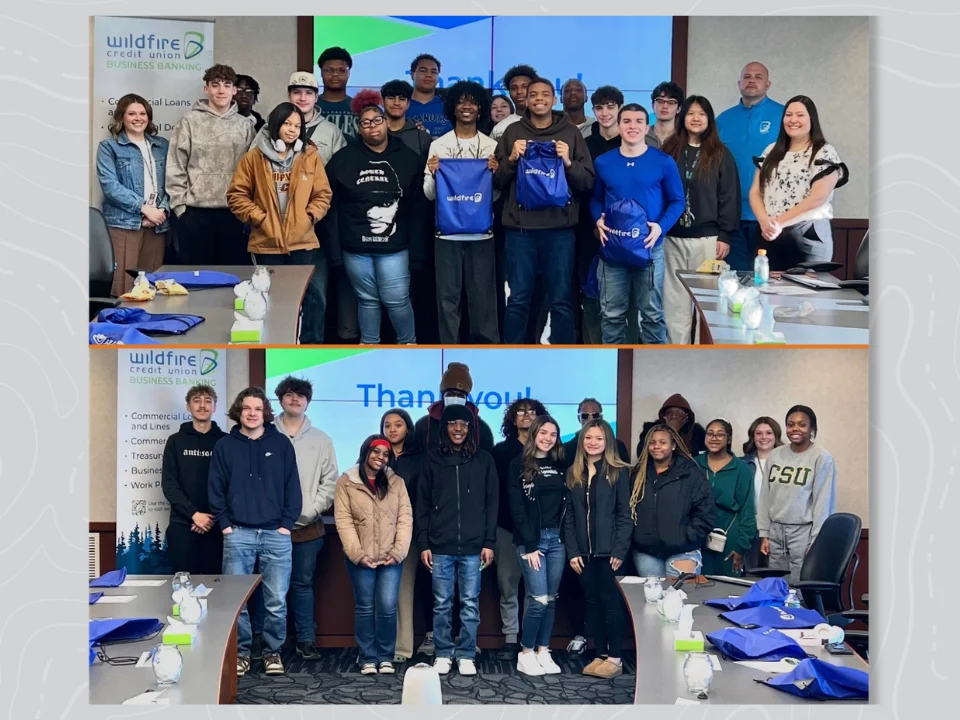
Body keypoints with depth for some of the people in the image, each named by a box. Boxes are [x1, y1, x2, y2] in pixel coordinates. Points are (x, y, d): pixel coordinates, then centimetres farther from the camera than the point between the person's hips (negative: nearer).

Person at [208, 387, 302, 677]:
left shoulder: (281, 444, 5)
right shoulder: (225, 445, 5)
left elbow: (292, 487, 4)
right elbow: (216, 489, 5)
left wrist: (287, 524, -3)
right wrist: (224, 524, -3)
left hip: (276, 534, 0)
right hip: (238, 534, 0)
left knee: (276, 601, 2)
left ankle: (272, 652, 16)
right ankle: (241, 652, 15)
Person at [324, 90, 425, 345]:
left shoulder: (407, 157, 3)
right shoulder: (343, 158, 3)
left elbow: (417, 203, 2)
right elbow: (331, 201, 2)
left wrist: (415, 242, -3)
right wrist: (334, 243, -2)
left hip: (394, 245, -1)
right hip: (355, 245, 1)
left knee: (397, 300, -2)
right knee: (367, 300, 10)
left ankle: (408, 343, 20)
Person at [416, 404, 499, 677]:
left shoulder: (483, 460, 6)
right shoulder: (433, 460, 7)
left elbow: (491, 505, 5)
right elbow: (422, 505, 6)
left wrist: (489, 542, -1)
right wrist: (423, 543, 0)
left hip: (472, 547, 0)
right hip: (440, 546, 0)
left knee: (470, 604, 3)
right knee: (442, 603, 5)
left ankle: (466, 655, 11)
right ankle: (444, 654, 15)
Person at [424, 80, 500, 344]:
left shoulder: (491, 146, 6)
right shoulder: (438, 145, 3)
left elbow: (495, 196, 6)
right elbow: (430, 194, 3)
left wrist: (494, 174, -13)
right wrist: (433, 175, -17)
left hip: (481, 232, 1)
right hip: (447, 232, -1)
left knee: (483, 295, 4)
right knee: (448, 295, 3)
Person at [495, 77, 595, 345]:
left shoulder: (571, 133, 7)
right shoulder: (513, 132, 9)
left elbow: (588, 182, 4)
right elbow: (497, 181, 7)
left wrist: (568, 163, -13)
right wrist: (512, 159, -10)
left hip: (559, 229, 0)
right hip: (520, 227, 0)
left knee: (561, 301, 3)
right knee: (518, 300, 4)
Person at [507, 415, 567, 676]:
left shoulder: (560, 466, 12)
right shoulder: (519, 465, -2)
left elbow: (566, 504, 11)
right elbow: (517, 509, -6)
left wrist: (567, 537, -1)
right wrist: (529, 546, -11)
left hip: (557, 539, 5)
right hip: (531, 540, -5)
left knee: (551, 599, 6)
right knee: (539, 599, -9)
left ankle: (543, 652, 14)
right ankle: (526, 654, 4)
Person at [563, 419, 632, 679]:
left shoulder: (618, 472, -2)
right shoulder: (573, 473, 10)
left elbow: (625, 515, -5)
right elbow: (569, 516, 8)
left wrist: (619, 550, -13)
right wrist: (572, 551, -1)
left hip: (608, 550, -4)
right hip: (584, 550, 4)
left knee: (610, 601, -2)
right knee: (592, 602, 8)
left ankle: (615, 658, 4)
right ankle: (600, 654, 15)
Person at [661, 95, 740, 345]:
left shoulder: (720, 154, 2)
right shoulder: (669, 151, 8)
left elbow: (729, 197, -1)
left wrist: (725, 236, -7)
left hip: (707, 238, -2)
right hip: (673, 237, 2)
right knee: (675, 301, 4)